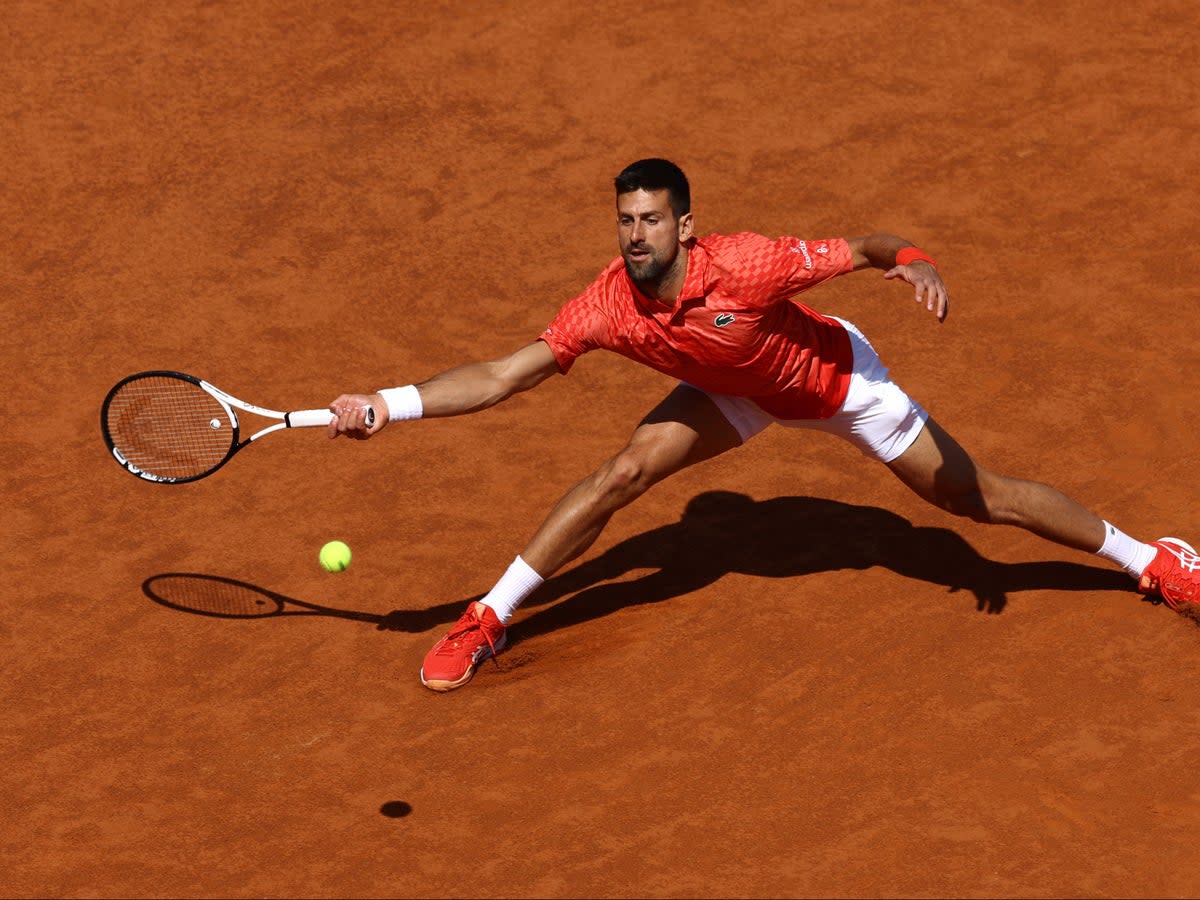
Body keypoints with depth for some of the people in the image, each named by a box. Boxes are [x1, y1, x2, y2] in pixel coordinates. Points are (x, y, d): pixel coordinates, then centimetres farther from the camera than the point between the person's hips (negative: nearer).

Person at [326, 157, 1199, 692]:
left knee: (979, 495, 2)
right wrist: (390, 404, -34)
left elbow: (863, 249, -31)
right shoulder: (608, 305, -28)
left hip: (836, 375, -3)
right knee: (621, 474, -13)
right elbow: (501, 376, -25)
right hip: (738, 393, 3)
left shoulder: (745, 265, -39)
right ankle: (489, 618, 1)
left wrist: (916, 264, -52)